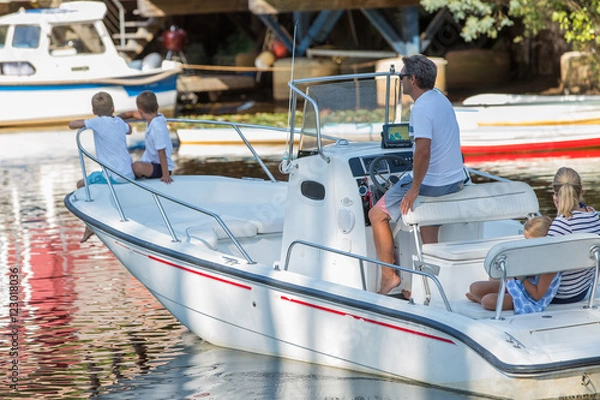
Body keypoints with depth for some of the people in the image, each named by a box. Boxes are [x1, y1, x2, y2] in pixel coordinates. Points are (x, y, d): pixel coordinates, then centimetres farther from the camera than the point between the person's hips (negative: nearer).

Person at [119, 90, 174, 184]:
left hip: (160, 167, -9)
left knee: (137, 166, -31)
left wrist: (166, 175, -24)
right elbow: (132, 114, 14)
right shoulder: (153, 117, -1)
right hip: (151, 162, 9)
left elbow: (161, 152, -26)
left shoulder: (158, 127, -28)